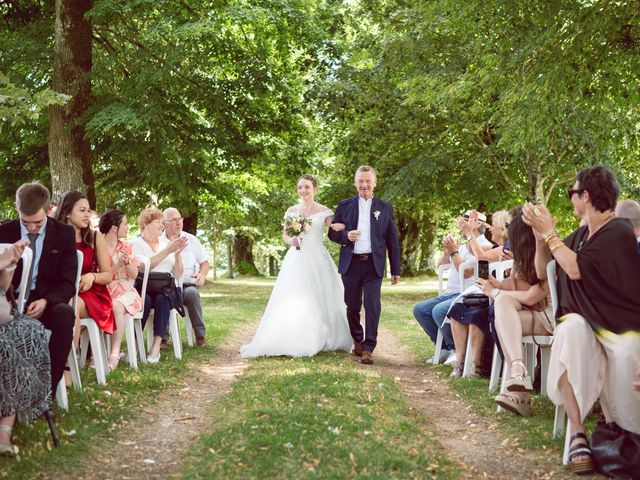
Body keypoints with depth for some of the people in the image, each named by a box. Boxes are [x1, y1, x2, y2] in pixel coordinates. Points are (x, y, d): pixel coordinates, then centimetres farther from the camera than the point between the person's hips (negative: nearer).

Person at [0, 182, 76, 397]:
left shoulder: (64, 233, 0)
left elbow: (68, 282, -3)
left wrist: (45, 301, -24)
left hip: (47, 301, 0)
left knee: (65, 314, -37)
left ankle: (48, 388, -30)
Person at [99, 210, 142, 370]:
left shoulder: (127, 247, 13)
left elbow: (134, 275, 10)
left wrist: (127, 262, -8)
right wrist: (118, 264, -16)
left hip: (125, 291, 2)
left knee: (116, 307, -35)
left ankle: (115, 353, -40)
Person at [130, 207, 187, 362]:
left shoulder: (166, 242, 15)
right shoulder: (135, 244, 6)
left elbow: (177, 274, 10)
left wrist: (177, 253, -6)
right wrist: (167, 251, -18)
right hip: (143, 289, -2)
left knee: (162, 299, -31)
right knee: (145, 299, -35)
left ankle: (156, 345, -34)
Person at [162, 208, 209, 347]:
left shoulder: (191, 239, 14)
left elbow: (204, 262, 19)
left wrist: (202, 274, -2)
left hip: (187, 284, 1)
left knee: (192, 293, -34)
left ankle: (200, 336, -24)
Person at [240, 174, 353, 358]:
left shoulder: (324, 211, 3)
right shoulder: (291, 211, 10)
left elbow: (337, 231, -8)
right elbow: (285, 235, 12)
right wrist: (291, 241, -10)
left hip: (317, 260, -2)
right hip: (296, 260, 2)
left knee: (318, 300, -1)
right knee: (291, 301, -3)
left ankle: (319, 341, 10)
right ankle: (290, 342, 0)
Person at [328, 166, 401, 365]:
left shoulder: (385, 208, 7)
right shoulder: (345, 205, 8)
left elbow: (392, 241, 7)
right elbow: (332, 232, 10)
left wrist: (395, 270, 5)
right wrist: (345, 236, -13)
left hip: (373, 264, -1)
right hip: (350, 264, 1)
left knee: (372, 305, -9)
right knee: (352, 306, 8)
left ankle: (368, 348, -5)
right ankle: (357, 341, 28)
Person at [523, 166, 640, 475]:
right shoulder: (581, 234, 15)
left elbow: (576, 269, -18)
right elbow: (542, 272, 22)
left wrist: (549, 232, -9)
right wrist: (540, 237, 7)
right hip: (583, 319, 6)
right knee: (568, 333, -34)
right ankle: (577, 435, -37)